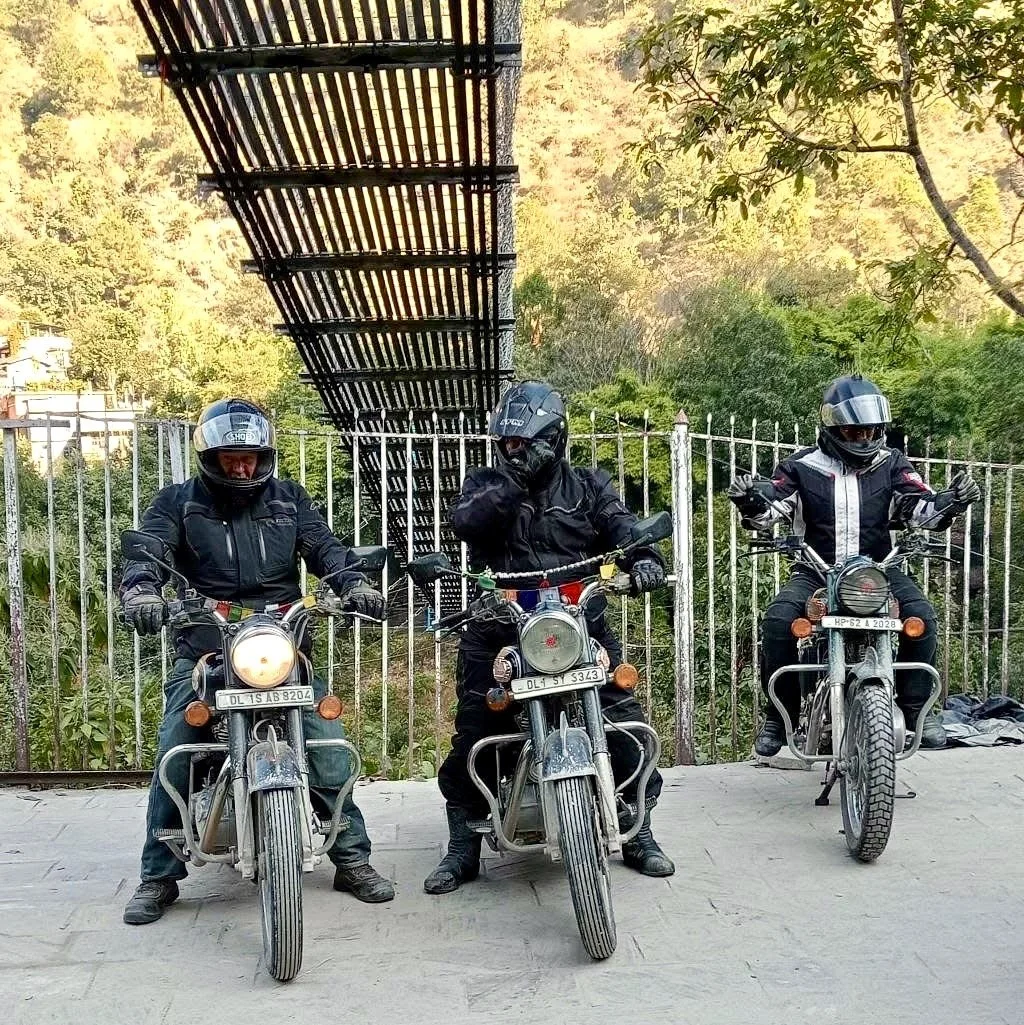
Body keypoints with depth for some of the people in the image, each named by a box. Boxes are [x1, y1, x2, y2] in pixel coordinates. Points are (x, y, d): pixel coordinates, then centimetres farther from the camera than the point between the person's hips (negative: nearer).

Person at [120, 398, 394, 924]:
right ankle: (159, 876, 6)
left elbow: (324, 546, 1)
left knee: (328, 747, -6)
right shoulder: (177, 502, 6)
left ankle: (353, 859, 9)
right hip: (204, 646, -1)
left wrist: (354, 584, -20)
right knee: (175, 756, -11)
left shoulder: (289, 499, 12)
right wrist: (141, 593, -32)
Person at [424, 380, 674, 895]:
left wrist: (643, 557, -23)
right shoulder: (487, 482, 11)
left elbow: (623, 529, -1)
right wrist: (514, 483, -20)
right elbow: (464, 521, -11)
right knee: (472, 732, -5)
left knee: (624, 721, -6)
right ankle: (463, 849, 12)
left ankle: (639, 834, 14)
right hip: (500, 622, 0)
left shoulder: (587, 486, 13)